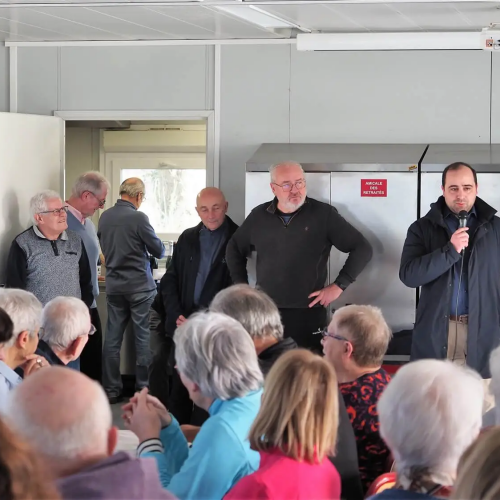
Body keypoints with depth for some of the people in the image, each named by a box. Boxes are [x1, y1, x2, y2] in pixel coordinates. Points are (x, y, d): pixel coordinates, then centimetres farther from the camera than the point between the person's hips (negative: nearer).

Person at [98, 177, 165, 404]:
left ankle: (111, 389, 11)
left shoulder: (104, 217, 1)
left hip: (113, 285, 5)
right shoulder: (138, 218, -16)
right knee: (144, 338, 4)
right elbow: (159, 251, -7)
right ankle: (145, 387, 8)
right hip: (139, 286, -5)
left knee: (112, 337, 8)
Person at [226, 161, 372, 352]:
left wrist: (338, 286, -6)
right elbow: (234, 249, 25)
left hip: (309, 314, -3)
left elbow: (362, 249, -1)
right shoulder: (259, 216, 9)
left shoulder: (324, 214, -2)